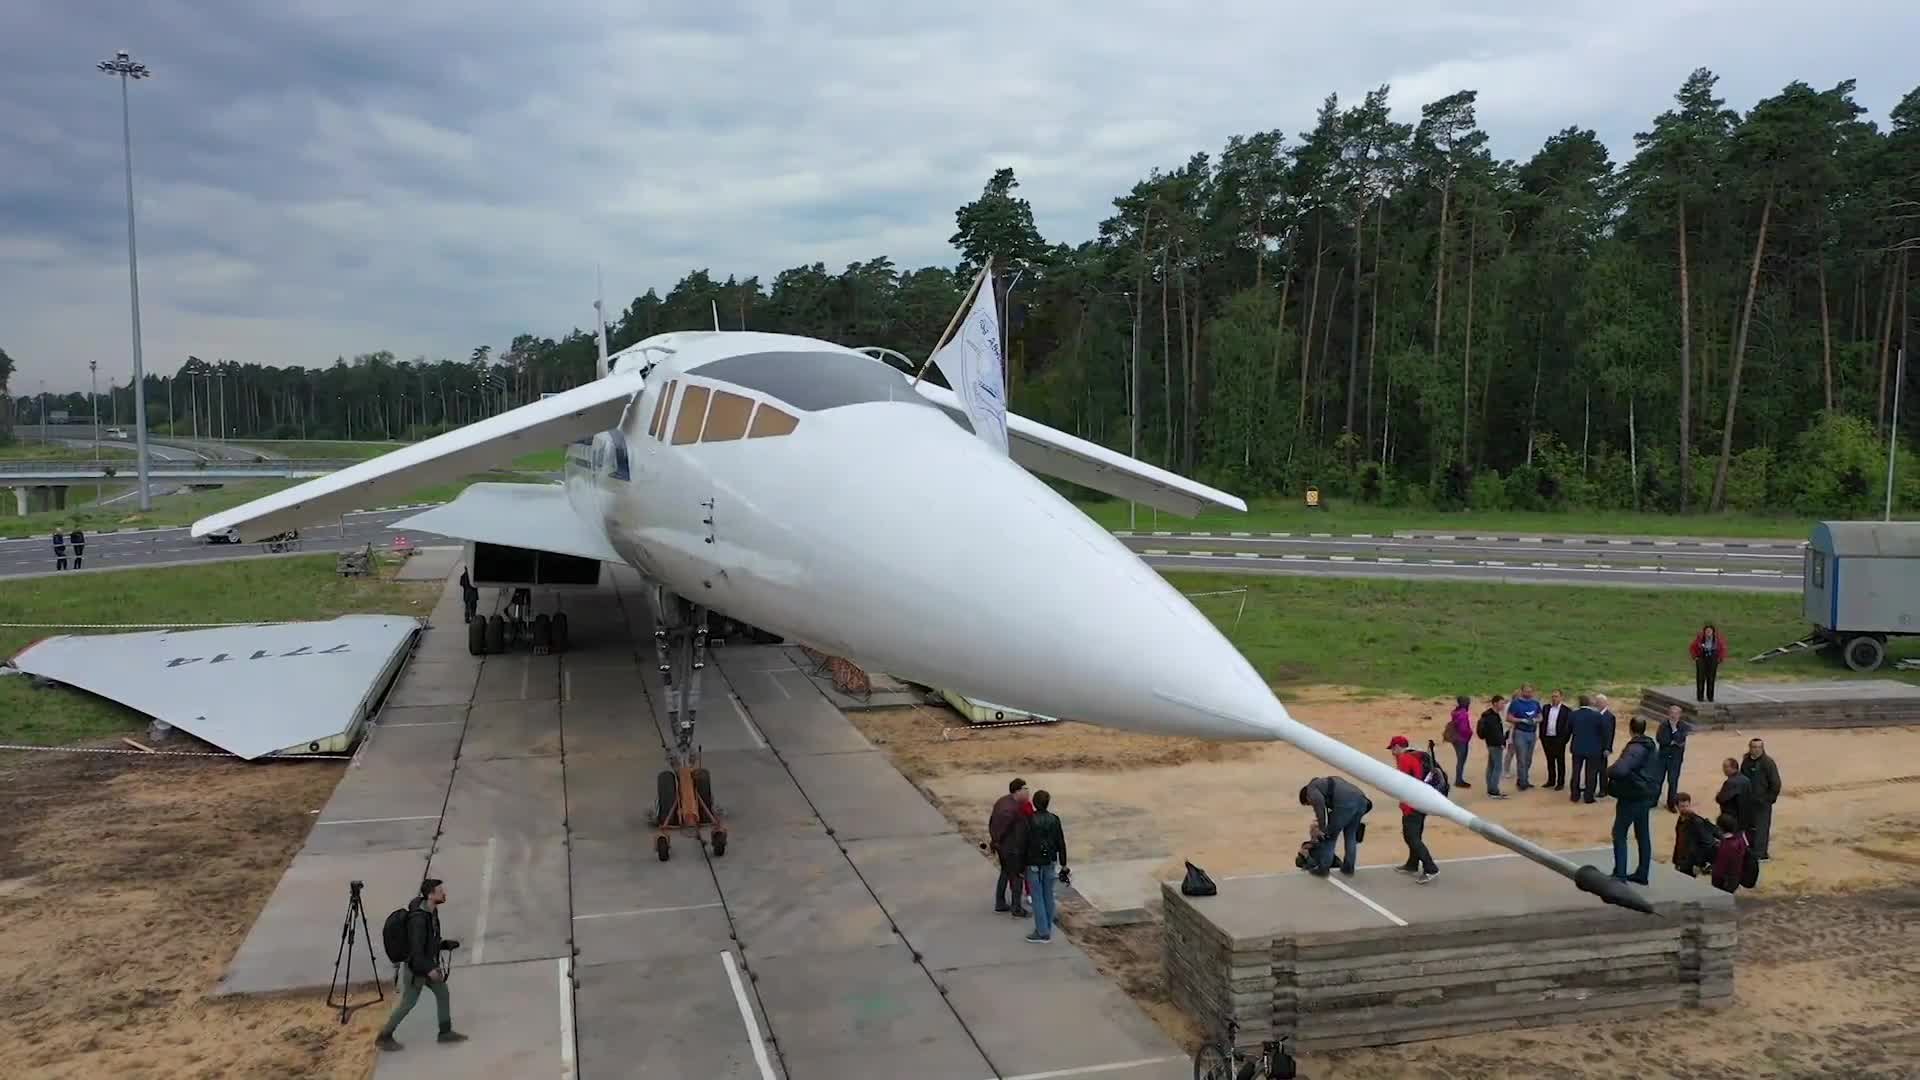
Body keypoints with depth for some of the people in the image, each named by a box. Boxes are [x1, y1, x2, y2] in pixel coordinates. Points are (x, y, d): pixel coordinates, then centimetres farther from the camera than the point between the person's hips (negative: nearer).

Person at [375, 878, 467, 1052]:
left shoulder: (432, 911, -3)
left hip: (428, 963, 8)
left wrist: (446, 944, 1)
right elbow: (415, 948, -30)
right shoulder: (419, 917, -32)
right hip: (415, 967, -8)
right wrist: (429, 969, -29)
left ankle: (445, 1032, 23)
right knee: (407, 1003, 6)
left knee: (442, 993, 11)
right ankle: (384, 1038, 24)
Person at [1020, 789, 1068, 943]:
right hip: (1049, 863, 4)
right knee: (1048, 896, 14)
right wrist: (1063, 866, 7)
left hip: (1033, 864, -4)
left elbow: (1023, 845, -12)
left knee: (1037, 898, 2)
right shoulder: (1054, 819, -4)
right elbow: (1061, 844, -1)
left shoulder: (1029, 821, -16)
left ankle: (1042, 932, 4)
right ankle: (1047, 928, 22)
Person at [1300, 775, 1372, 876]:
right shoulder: (1327, 782, 40)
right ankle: (1348, 867, 31)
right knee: (1350, 835, 26)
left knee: (1329, 836, 11)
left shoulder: (1311, 788, 16)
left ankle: (1323, 868, 17)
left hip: (1346, 804, -7)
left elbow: (1319, 801, -7)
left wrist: (1321, 828, -4)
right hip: (1361, 800, 7)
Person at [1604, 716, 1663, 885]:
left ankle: (1620, 874, -6)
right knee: (1643, 835, 13)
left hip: (1631, 796, -9)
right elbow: (1655, 770, 23)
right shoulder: (1652, 746, 10)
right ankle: (1642, 874, 19)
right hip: (1647, 796, 9)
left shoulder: (1635, 748, -21)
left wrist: (1608, 771, -15)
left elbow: (1619, 769, -33)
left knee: (1619, 834, -3)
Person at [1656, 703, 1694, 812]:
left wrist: (1674, 728, -24)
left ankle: (1671, 804, 11)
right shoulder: (1664, 724, -5)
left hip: (1676, 757, -1)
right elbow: (1658, 739, -12)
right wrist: (1671, 742, -16)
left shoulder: (1683, 726, -8)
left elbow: (1680, 741, -19)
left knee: (1673, 781, 0)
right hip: (1663, 755, 1)